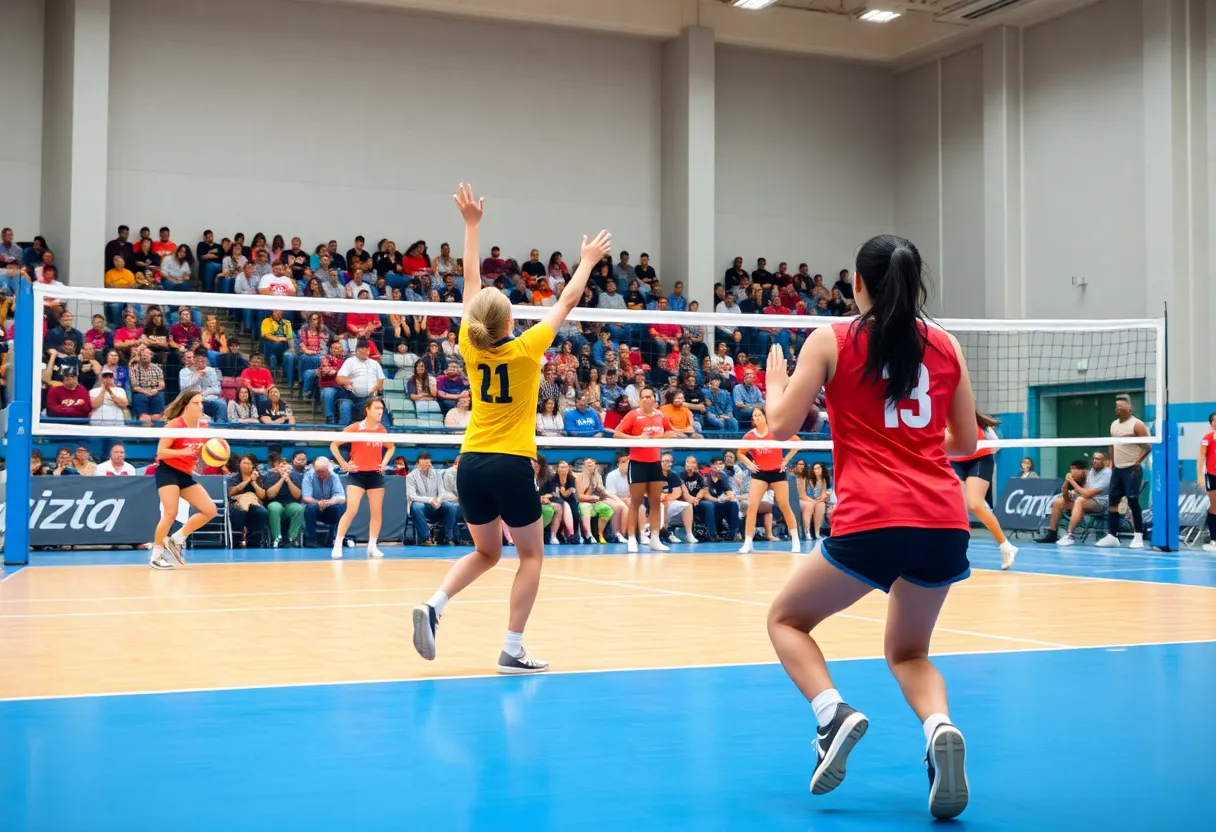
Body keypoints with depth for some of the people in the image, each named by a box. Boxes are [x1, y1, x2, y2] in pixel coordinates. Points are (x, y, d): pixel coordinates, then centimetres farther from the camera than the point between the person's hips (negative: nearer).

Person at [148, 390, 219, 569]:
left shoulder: (203, 425, 3)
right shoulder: (174, 424, -16)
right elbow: (160, 452, -17)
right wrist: (183, 451, -30)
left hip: (186, 474, 7)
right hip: (168, 471, -7)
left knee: (210, 510, 0)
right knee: (171, 514, -19)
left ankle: (176, 539, 10)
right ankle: (156, 556, -6)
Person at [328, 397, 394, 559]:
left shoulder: (381, 429, 5)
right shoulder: (354, 428, -9)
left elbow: (391, 447, 24)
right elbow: (334, 445, -4)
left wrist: (384, 462, 9)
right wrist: (343, 464, -8)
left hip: (376, 474, 5)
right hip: (356, 474, -5)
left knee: (377, 512, 5)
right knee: (351, 510, -15)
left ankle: (372, 546, 16)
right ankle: (337, 545, -7)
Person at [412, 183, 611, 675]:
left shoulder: (471, 349, 0)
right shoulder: (524, 350, -10)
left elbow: (471, 287, 10)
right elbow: (565, 303, 1)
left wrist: (471, 226, 16)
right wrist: (588, 261, 15)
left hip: (471, 464, 5)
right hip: (511, 466, -5)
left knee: (486, 552, 20)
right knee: (531, 555, 9)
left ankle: (434, 606, -3)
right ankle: (512, 651, 2)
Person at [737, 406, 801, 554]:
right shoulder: (749, 436, -5)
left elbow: (796, 442, -3)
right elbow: (740, 453, 10)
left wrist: (786, 460, -4)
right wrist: (749, 464, -6)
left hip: (778, 472, -1)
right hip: (759, 473, 1)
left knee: (784, 506, 4)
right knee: (752, 506, -11)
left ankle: (796, 542, 17)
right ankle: (747, 543, -6)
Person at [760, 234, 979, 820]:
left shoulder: (831, 340, 3)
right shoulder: (945, 345, 12)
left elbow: (781, 426, 3)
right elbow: (965, 441, 18)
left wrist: (775, 377, 22)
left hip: (871, 523, -4)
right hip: (946, 525, 4)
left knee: (786, 619, 19)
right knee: (907, 652, 23)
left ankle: (833, 713, -7)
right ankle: (940, 725, -9)